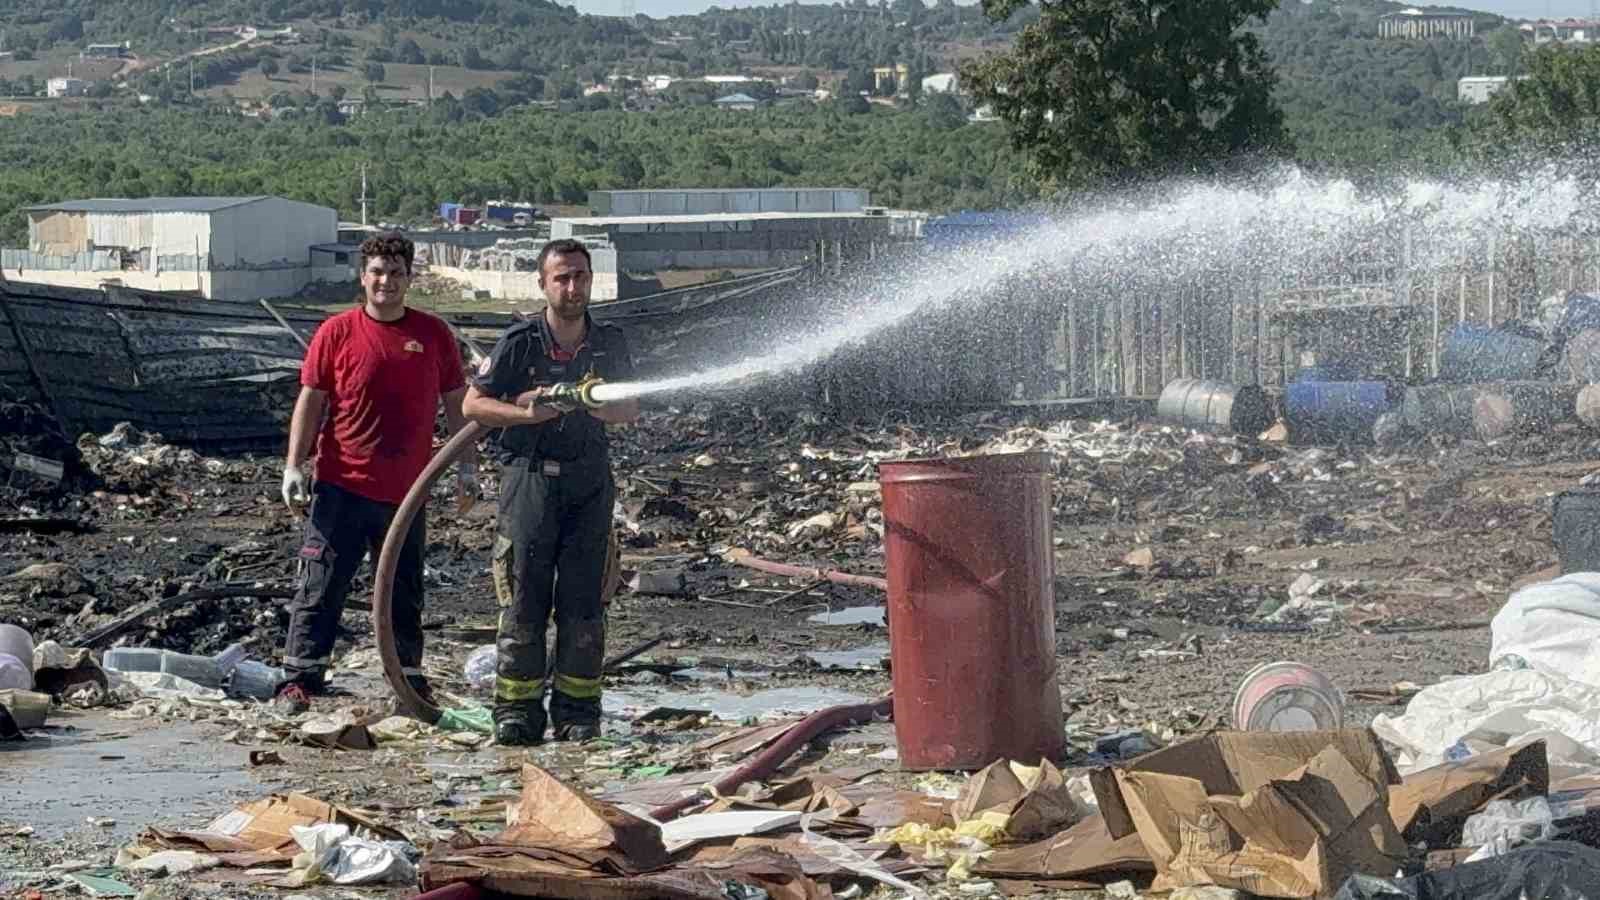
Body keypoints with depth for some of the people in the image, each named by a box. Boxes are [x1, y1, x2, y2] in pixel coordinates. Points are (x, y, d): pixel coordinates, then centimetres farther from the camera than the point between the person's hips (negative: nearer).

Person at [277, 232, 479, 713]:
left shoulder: (433, 335, 4)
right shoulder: (337, 332, -2)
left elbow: (456, 403, 10)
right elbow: (311, 400, 0)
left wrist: (467, 464, 5)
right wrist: (294, 464, -6)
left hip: (405, 492, 2)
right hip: (342, 486, -2)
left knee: (405, 593, 12)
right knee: (321, 587, -1)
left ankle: (410, 680, 21)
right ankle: (300, 678, 3)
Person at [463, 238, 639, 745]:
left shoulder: (610, 345, 7)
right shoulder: (520, 342, -3)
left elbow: (631, 411, 14)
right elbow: (473, 404, -1)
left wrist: (596, 405, -8)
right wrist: (526, 412, -17)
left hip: (589, 483, 2)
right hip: (530, 478, -2)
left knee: (583, 606, 2)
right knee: (523, 603, -2)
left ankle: (577, 712, 8)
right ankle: (517, 710, 4)